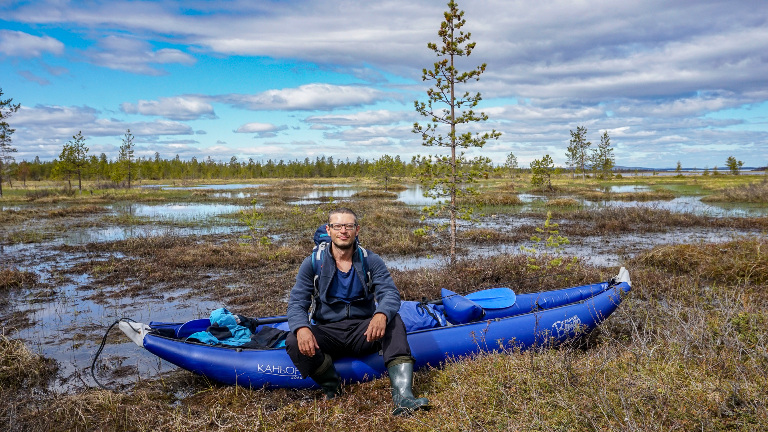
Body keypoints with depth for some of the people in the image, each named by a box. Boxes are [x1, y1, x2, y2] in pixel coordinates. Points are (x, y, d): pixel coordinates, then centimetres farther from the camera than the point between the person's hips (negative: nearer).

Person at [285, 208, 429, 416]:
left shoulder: (371, 261, 1)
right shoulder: (312, 264, 0)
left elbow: (390, 293, -12)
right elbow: (296, 303, -6)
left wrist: (381, 314, -37)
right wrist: (302, 328, -31)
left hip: (363, 331, 0)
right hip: (328, 333, 0)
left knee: (393, 322, -30)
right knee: (294, 343, -28)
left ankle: (402, 395, -40)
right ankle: (335, 393, -10)